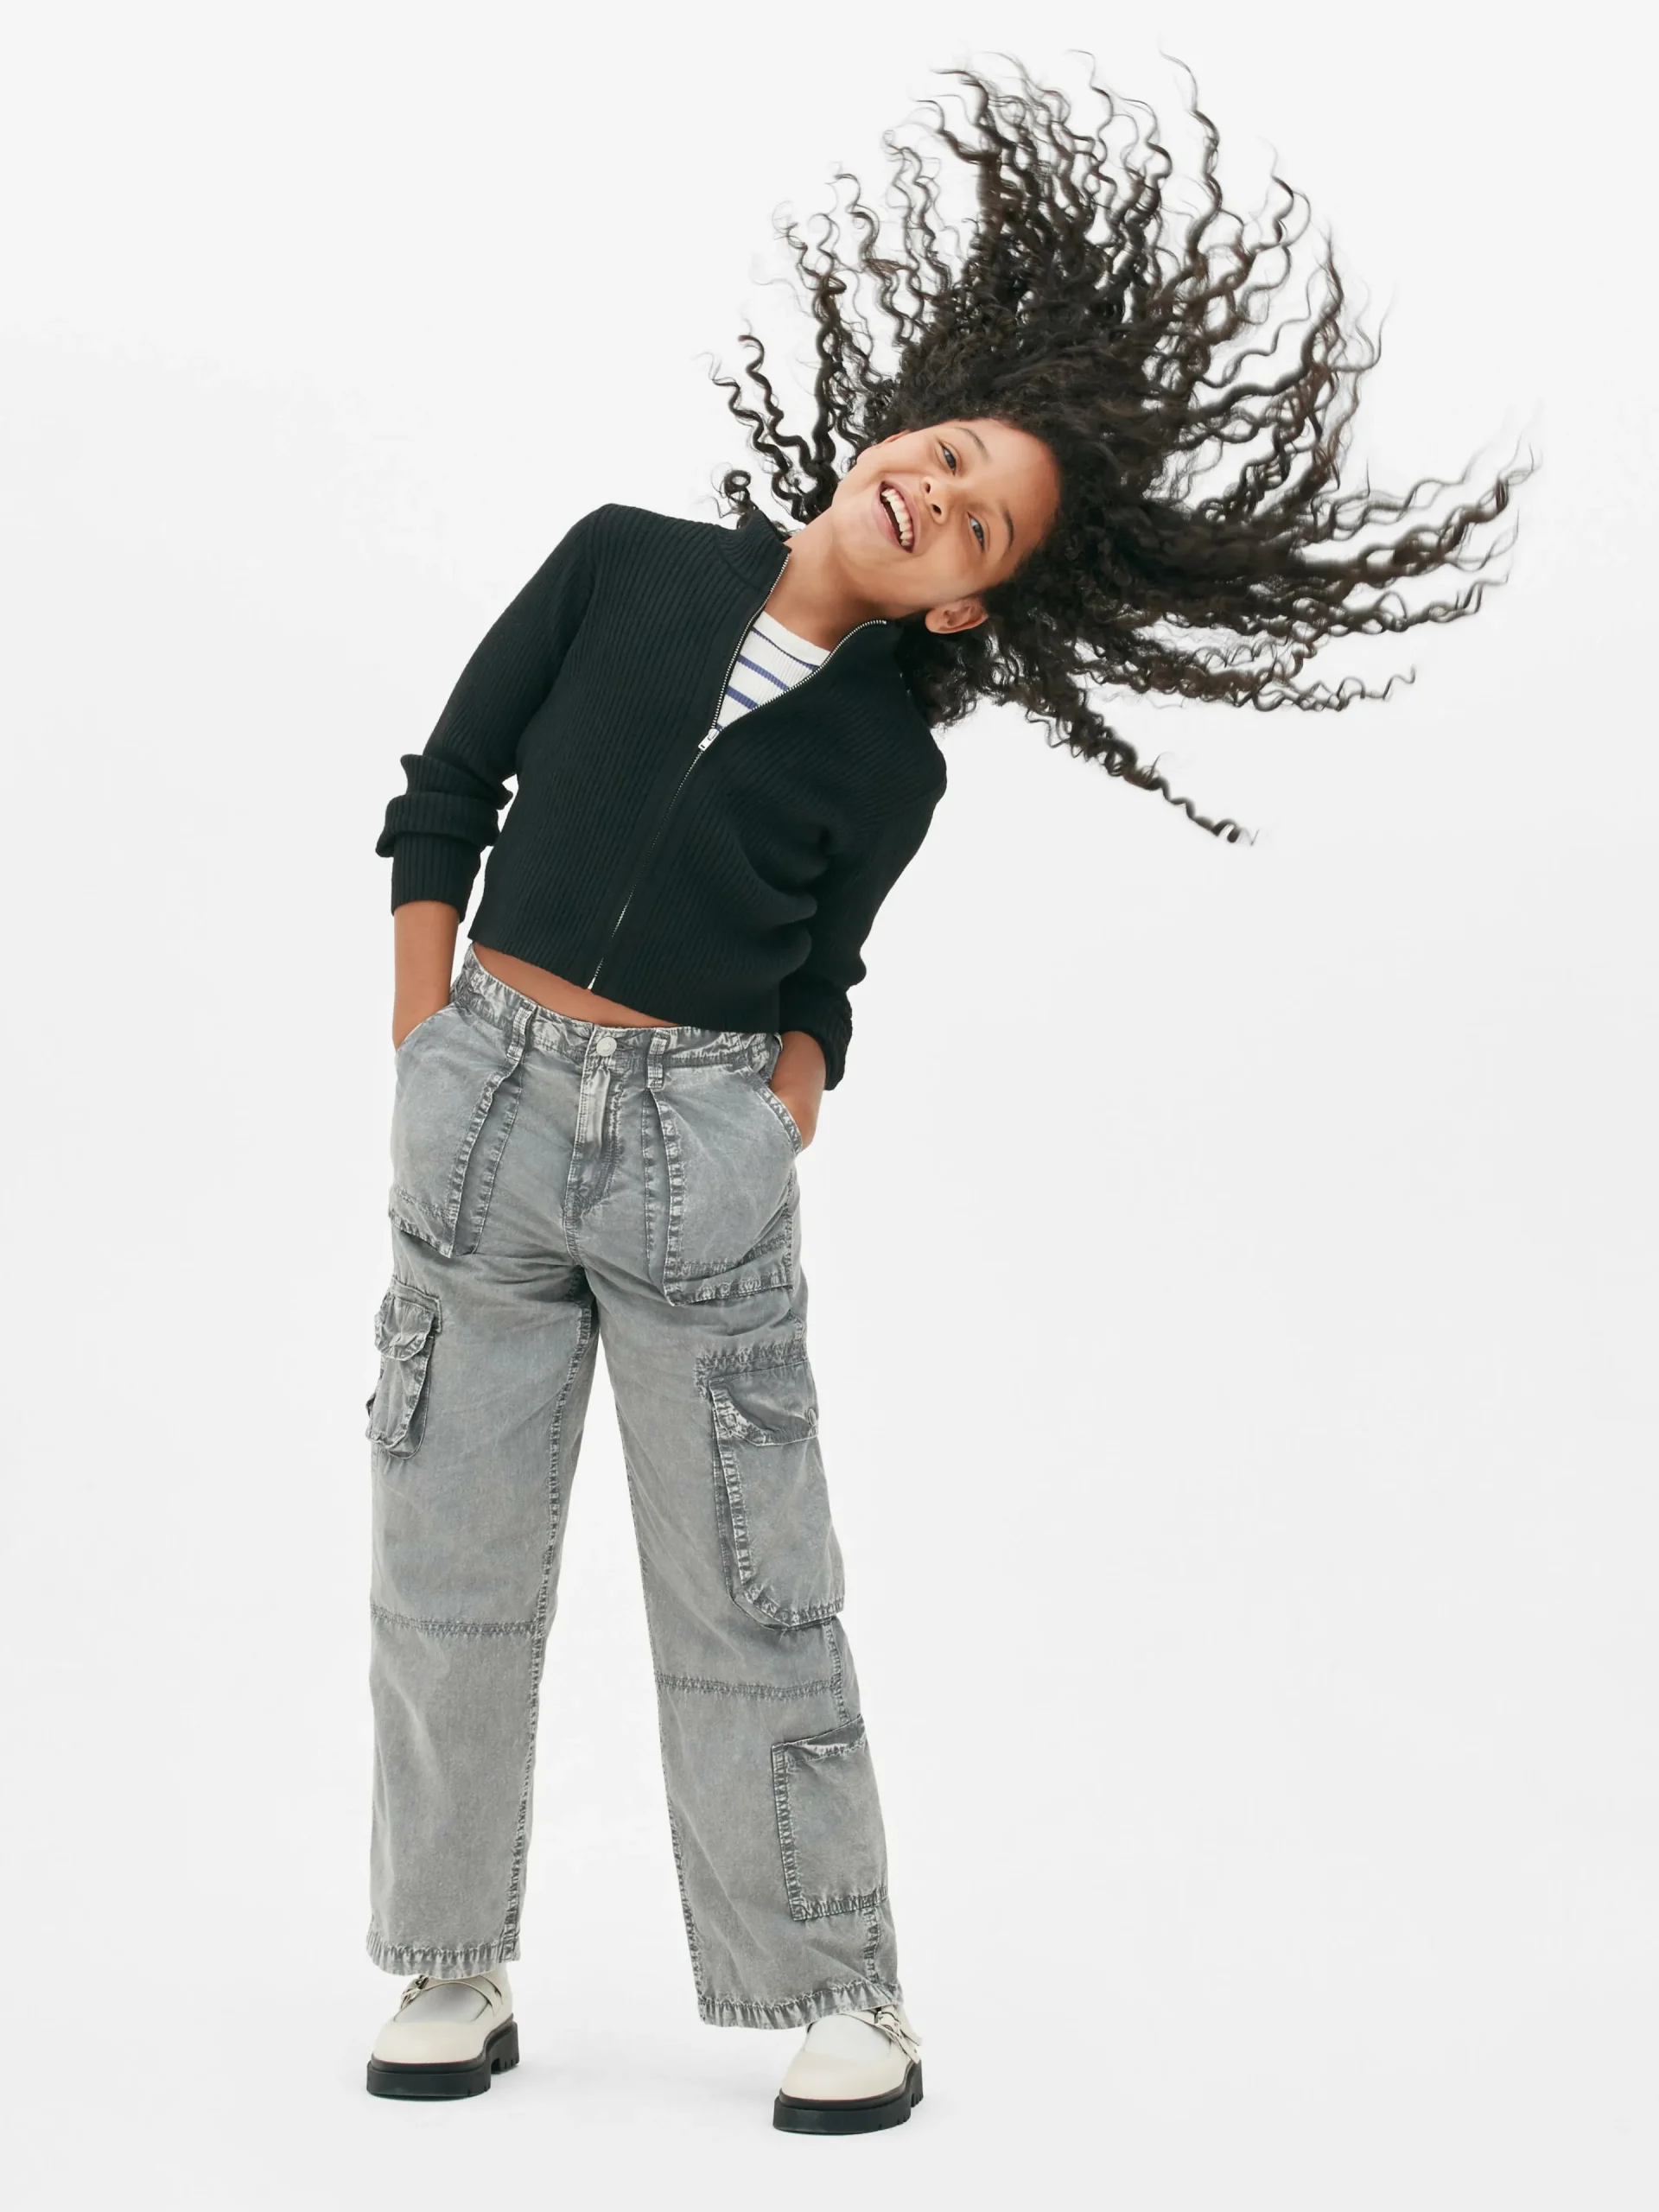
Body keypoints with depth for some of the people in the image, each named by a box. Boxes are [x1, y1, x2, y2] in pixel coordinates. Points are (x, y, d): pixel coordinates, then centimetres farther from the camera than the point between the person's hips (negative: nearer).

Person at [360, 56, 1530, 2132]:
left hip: (705, 1142, -1)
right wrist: (423, 1066, 3)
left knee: (750, 1598, 1)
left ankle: (842, 1992, 15)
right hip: (484, 1097, 2)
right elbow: (444, 797, 7)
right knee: (451, 1577, 6)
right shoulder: (623, 564, 2)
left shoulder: (886, 767, 1)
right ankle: (455, 1973, 21)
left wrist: (779, 1140, -4)